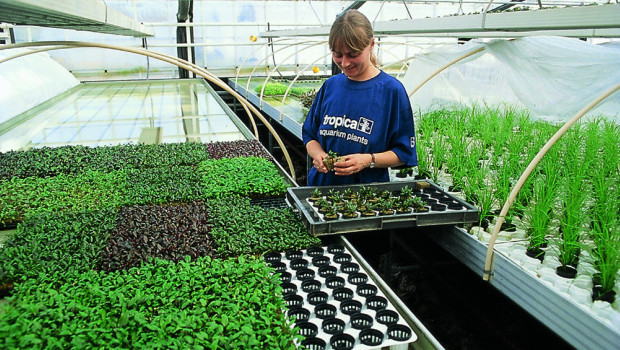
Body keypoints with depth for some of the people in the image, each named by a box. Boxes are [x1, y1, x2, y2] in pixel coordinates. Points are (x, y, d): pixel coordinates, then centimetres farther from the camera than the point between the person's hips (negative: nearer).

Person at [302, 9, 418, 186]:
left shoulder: (391, 90, -3)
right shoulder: (330, 86, 8)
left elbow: (403, 152, -1)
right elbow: (309, 135, 15)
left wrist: (369, 160, -17)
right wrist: (318, 154, -5)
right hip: (321, 185, 3)